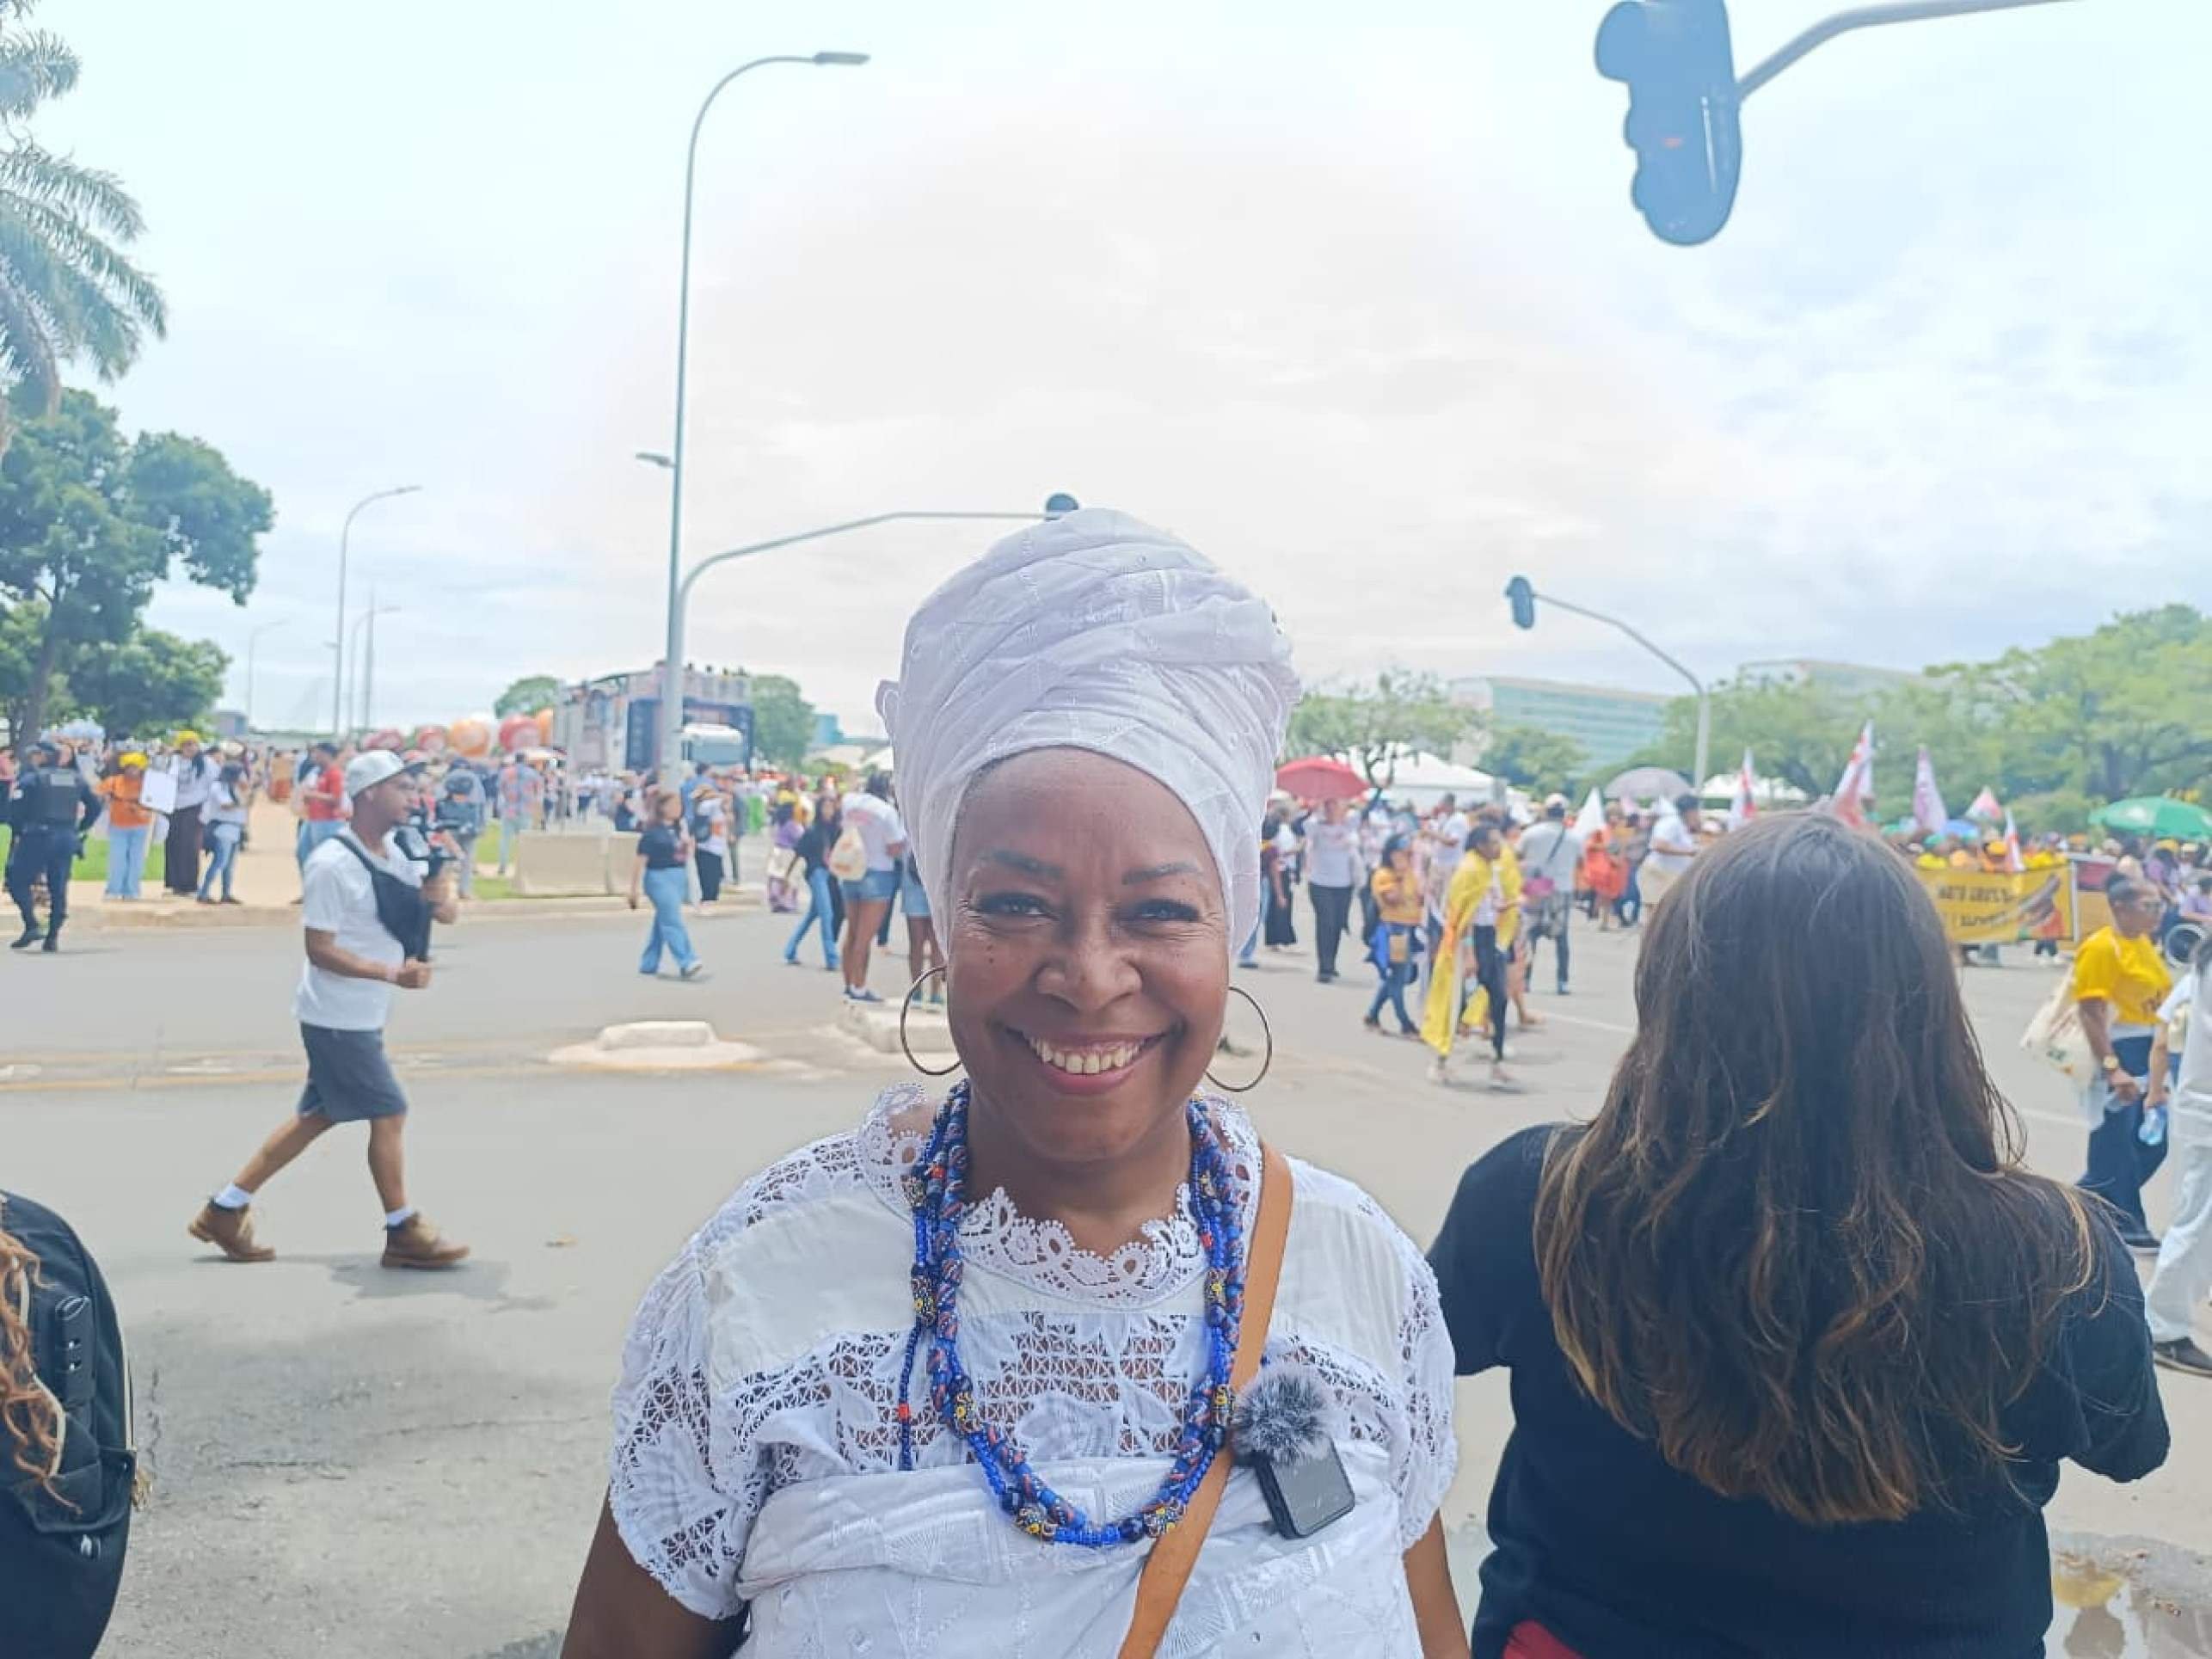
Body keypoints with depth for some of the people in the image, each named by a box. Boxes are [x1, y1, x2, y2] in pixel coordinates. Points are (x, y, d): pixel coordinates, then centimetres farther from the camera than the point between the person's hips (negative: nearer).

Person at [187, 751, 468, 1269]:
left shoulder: (397, 854, 7)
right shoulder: (332, 865, -19)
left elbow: (448, 913, 6)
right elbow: (320, 950, -21)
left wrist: (442, 895, -17)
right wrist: (393, 974, -28)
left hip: (362, 1016, 9)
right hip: (338, 1017, -9)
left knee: (320, 1115, 15)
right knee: (390, 1112, -2)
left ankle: (225, 1210, 24)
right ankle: (403, 1233, 11)